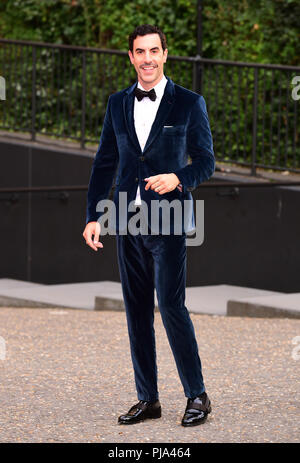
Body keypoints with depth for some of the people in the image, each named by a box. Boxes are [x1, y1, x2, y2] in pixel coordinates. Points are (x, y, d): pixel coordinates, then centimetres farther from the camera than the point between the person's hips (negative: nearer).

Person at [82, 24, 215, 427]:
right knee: (137, 311, 6)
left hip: (168, 222, -4)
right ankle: (148, 399, 13)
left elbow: (205, 161, 2)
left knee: (171, 304, -11)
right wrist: (93, 216, 7)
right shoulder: (117, 104, 11)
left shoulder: (189, 103, 1)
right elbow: (104, 163, 13)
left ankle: (197, 395, 0)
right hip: (128, 222, 4)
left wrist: (179, 178, -18)